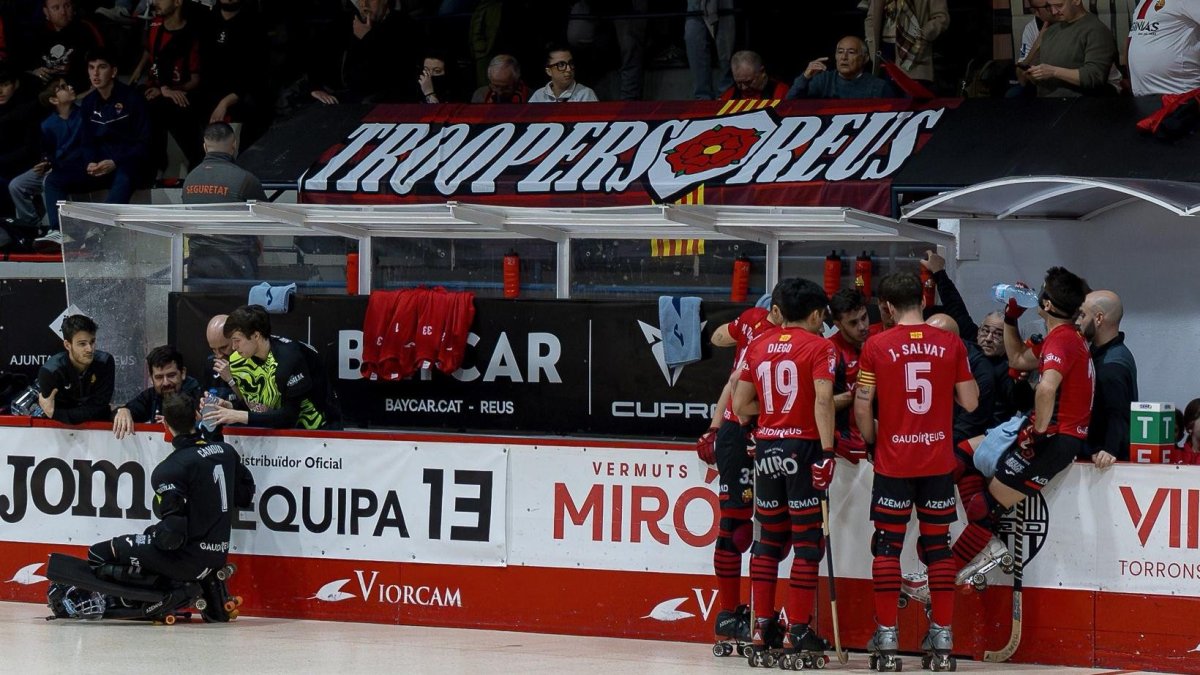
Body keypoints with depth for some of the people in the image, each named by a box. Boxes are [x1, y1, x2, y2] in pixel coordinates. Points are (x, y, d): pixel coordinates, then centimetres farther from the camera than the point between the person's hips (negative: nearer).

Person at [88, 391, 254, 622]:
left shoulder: (170, 470, -17)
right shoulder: (227, 452, 3)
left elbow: (173, 535, -20)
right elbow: (245, 496, 17)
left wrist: (154, 534, 0)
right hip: (218, 556, 6)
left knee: (100, 554, -2)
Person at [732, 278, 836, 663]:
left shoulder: (758, 347, 10)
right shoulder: (819, 347, -4)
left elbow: (741, 405, 10)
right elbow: (823, 400, -16)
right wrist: (827, 451, -18)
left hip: (767, 447, 5)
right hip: (803, 446, -5)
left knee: (768, 538, 12)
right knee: (806, 539, -1)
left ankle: (762, 625, 12)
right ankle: (798, 630, -3)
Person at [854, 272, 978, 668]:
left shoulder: (877, 346, -5)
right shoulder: (950, 344, -1)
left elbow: (862, 406, -4)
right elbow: (969, 402, 1)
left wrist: (872, 443, 12)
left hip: (893, 461, -2)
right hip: (939, 462, 2)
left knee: (887, 545, 5)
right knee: (938, 545, 9)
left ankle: (886, 633, 2)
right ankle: (942, 633, 8)